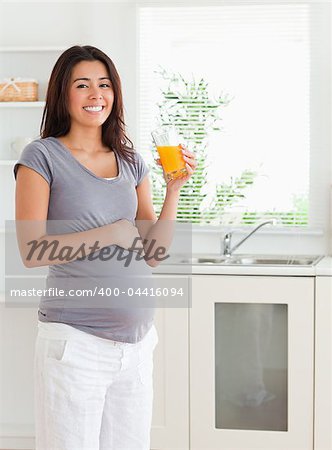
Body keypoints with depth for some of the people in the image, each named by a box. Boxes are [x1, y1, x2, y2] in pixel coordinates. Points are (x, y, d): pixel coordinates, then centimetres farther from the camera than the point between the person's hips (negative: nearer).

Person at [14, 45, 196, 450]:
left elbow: (153, 255, 9)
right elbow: (31, 251, -12)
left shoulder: (131, 162, 11)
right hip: (76, 341, -5)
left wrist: (174, 187, -1)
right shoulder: (42, 156, -4)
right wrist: (109, 234, -13)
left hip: (137, 342, 5)